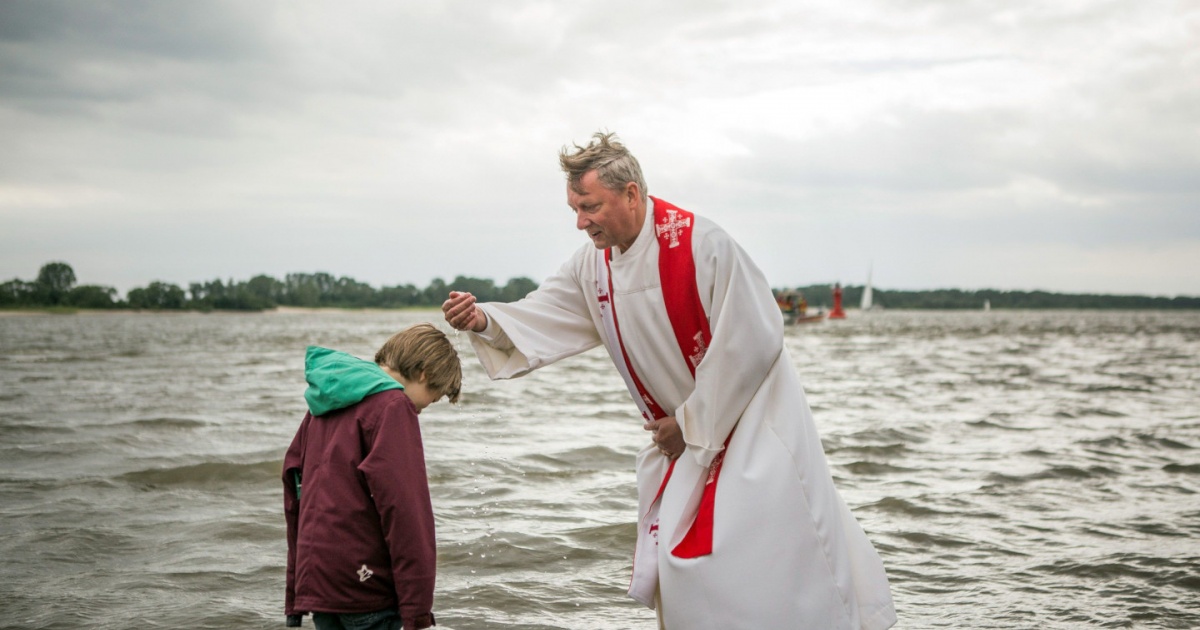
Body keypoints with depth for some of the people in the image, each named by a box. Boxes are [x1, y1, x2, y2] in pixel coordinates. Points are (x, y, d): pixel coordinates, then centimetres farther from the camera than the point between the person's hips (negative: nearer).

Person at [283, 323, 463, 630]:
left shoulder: (325, 402, 16)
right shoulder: (393, 406, -10)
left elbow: (294, 490, 19)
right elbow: (404, 510, -17)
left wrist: (295, 595, 23)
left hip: (314, 582, 8)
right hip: (365, 588, -8)